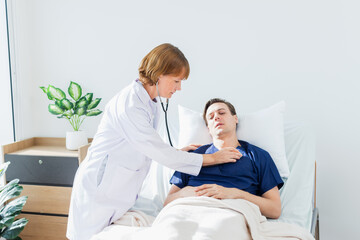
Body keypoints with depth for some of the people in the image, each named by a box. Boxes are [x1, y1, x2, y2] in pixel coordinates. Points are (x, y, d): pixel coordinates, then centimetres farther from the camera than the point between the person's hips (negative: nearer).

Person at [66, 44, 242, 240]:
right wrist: (211, 158, -16)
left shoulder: (150, 104, 5)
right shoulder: (129, 105, -24)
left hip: (121, 191, 8)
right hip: (99, 186, -8)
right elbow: (159, 153, -23)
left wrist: (177, 153, 1)